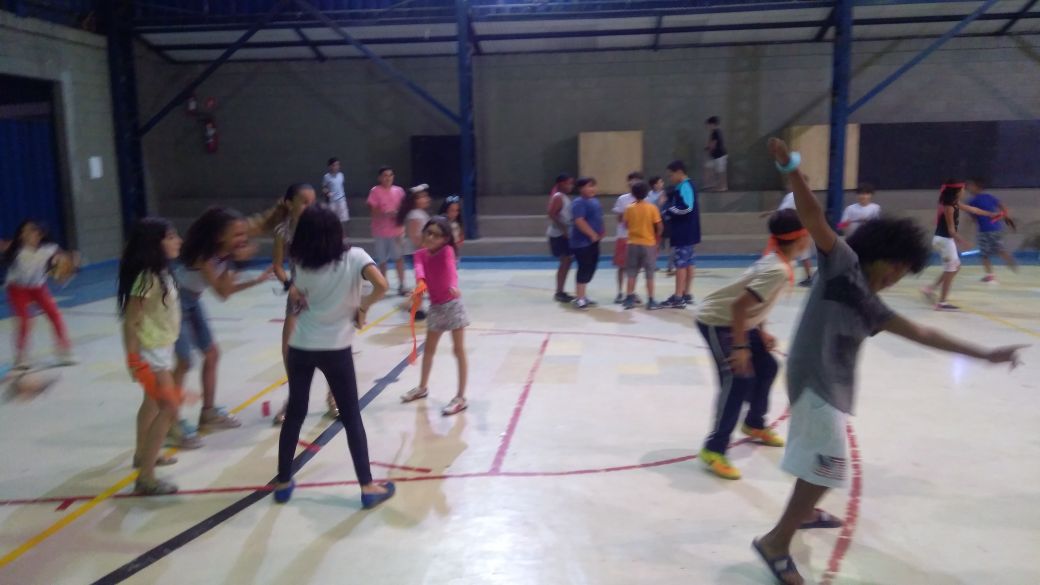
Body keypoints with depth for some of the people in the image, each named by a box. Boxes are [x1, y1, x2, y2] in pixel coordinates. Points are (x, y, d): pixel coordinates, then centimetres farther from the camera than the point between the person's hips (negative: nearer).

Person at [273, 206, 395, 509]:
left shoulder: (302, 265, 1)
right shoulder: (354, 256, -9)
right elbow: (381, 286, -22)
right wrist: (363, 306, -7)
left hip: (300, 347, 3)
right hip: (335, 348, -3)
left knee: (294, 414, 16)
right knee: (351, 417, 7)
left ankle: (283, 483, 27)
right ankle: (368, 487, 11)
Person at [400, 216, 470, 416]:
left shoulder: (446, 251, -14)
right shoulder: (421, 254, -1)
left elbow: (450, 268, -35)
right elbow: (419, 268, -23)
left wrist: (453, 286, -56)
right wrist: (420, 282, -46)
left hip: (452, 305, -6)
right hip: (435, 307, 6)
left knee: (459, 350, -2)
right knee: (428, 348, 20)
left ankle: (461, 398, 4)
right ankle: (423, 387, 40)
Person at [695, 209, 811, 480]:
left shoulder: (777, 261, 3)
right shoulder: (778, 271, -27)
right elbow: (739, 305, -31)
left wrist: (761, 332, 13)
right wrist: (741, 348, -27)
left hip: (735, 321, 10)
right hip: (717, 322, -10)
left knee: (766, 367, 19)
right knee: (738, 380, -18)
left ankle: (754, 424, 40)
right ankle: (714, 450, -12)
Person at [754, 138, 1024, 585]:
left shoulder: (871, 305, 18)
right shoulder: (843, 262, -3)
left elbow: (922, 333, 23)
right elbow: (815, 220, -18)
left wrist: (984, 355, 26)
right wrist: (791, 171, -33)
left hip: (834, 385, 10)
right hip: (814, 378, -10)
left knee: (819, 462, 27)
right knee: (826, 465, -8)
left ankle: (803, 511, 50)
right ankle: (776, 542, 1)